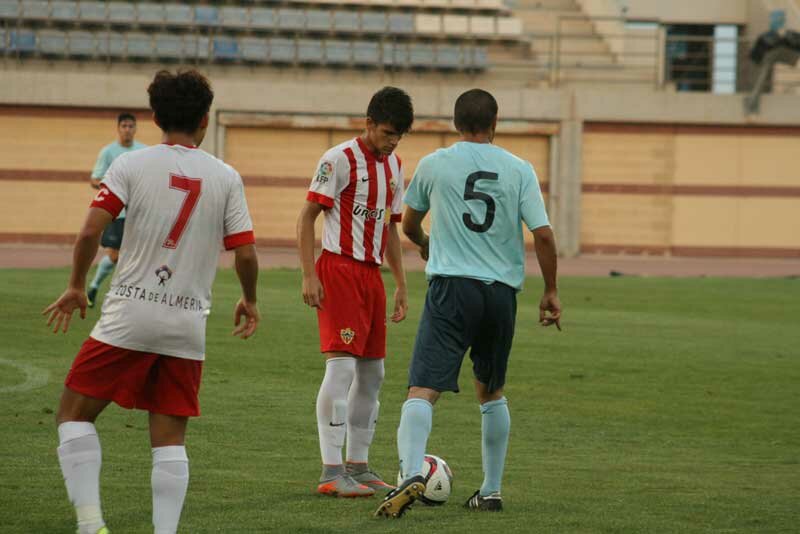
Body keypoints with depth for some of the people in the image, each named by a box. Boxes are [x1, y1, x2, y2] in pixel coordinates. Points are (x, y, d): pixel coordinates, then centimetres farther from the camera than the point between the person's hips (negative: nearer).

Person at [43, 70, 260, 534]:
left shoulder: (131, 165, -2)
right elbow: (246, 253, 1)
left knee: (75, 413, 8)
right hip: (189, 324, 2)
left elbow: (91, 231, -9)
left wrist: (77, 287, 6)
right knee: (170, 438, 8)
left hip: (130, 315, -2)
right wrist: (249, 301, 20)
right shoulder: (226, 177, 3)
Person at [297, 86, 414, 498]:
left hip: (372, 274, 8)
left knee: (372, 372, 10)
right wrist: (309, 275, -16)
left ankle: (358, 467, 19)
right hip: (339, 268, -8)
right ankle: (331, 474, -17)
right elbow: (307, 216, -9)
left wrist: (401, 285, 19)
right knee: (341, 366, -15)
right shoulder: (340, 159, -9)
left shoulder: (394, 166, 15)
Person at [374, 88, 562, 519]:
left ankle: (411, 473, -33)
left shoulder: (434, 165, 3)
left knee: (422, 390, -11)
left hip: (451, 288, -3)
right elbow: (543, 234, -3)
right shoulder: (519, 170, 3)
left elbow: (409, 226, 18)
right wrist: (551, 292, 9)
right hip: (502, 291, 3)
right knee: (491, 392, 21)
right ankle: (491, 490, 25)